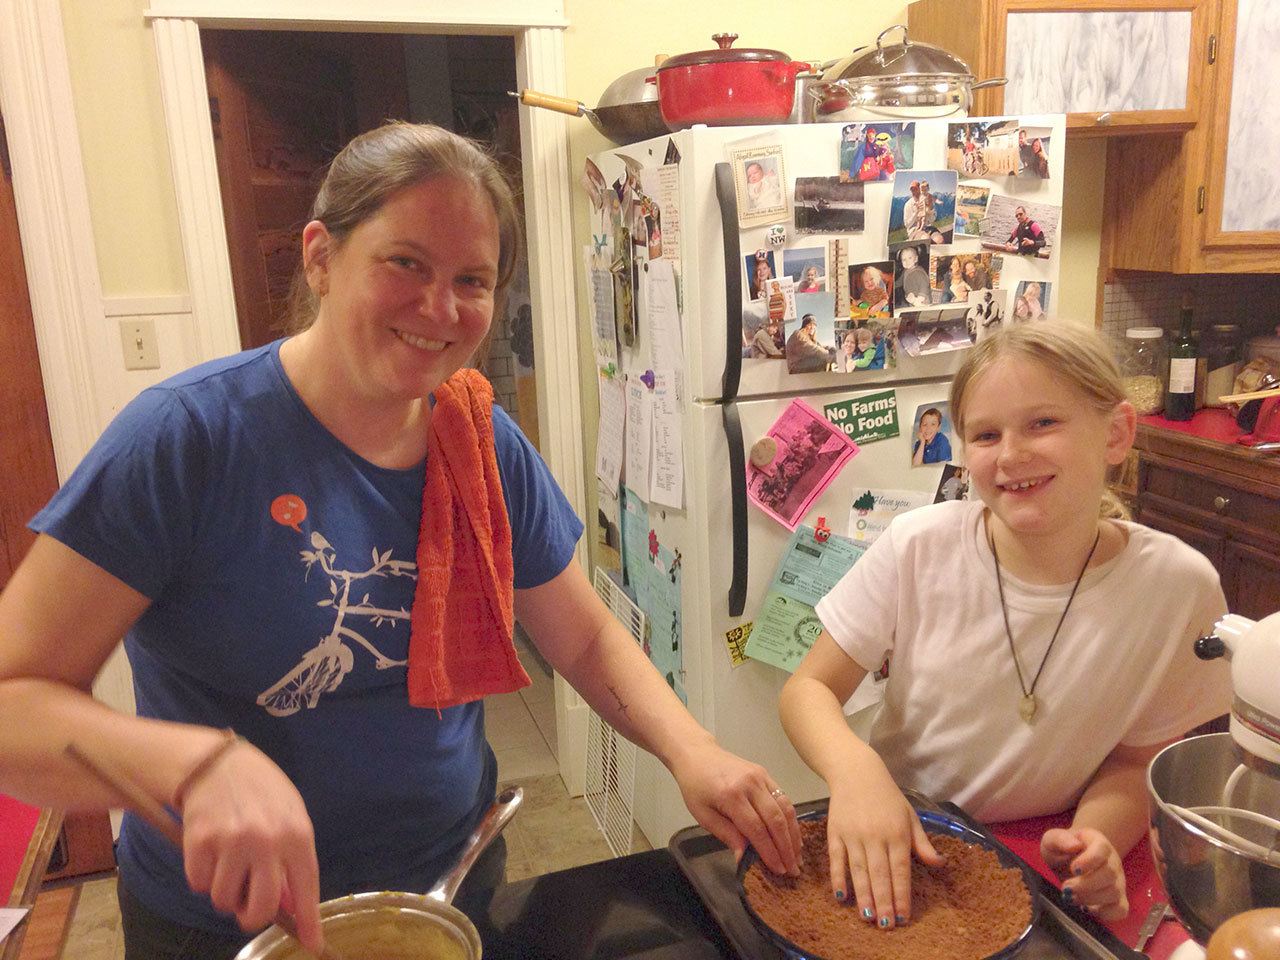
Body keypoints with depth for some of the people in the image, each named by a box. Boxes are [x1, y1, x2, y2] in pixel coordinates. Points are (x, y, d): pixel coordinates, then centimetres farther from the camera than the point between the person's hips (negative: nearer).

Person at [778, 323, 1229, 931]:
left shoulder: (1178, 587, -15)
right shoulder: (920, 547, -16)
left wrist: (1096, 841, -23)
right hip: (886, 855, 0)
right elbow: (809, 688, -10)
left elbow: (1135, 760, -2)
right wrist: (855, 769, -30)